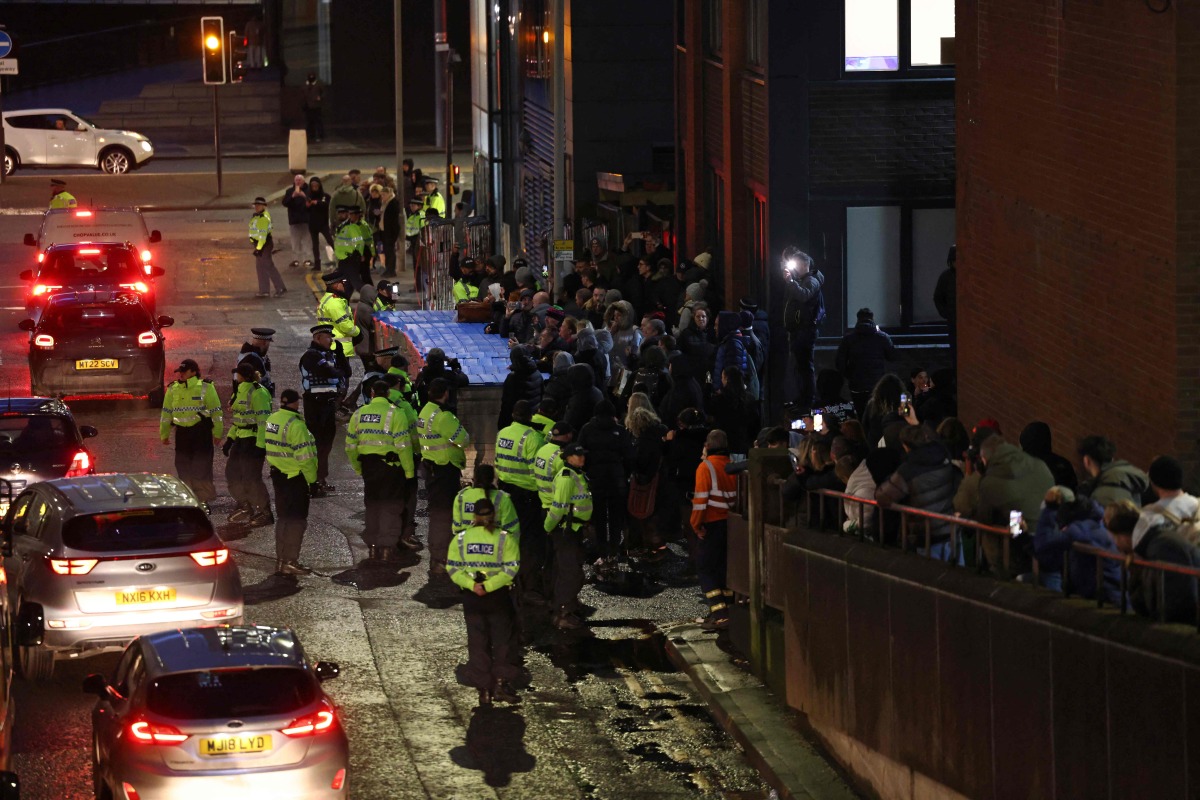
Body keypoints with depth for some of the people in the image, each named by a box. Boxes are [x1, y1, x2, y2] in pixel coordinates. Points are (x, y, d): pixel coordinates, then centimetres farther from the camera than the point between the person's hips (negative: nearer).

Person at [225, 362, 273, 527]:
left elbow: (264, 420, -21)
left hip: (254, 439, -10)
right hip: (241, 438, 10)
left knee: (251, 476, -9)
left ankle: (265, 513, 2)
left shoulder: (257, 392, -17)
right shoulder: (241, 391, 15)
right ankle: (244, 507, 29)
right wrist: (230, 438, 21)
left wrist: (260, 445, -24)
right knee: (232, 471, 15)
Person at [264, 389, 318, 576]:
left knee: (283, 517, 17)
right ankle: (290, 562, -1)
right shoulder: (295, 424, -20)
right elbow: (304, 455, -21)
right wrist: (312, 478, -13)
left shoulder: (271, 420, 6)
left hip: (278, 474, 8)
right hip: (295, 477, -8)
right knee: (296, 520, -1)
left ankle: (280, 560, 22)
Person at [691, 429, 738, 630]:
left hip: (712, 523, -6)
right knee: (724, 566, 17)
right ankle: (728, 608, 22)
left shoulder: (706, 467, -13)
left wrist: (697, 524, -9)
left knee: (705, 568, -1)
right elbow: (739, 496, 11)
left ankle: (719, 614, -12)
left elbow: (701, 498, -17)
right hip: (731, 522, 6)